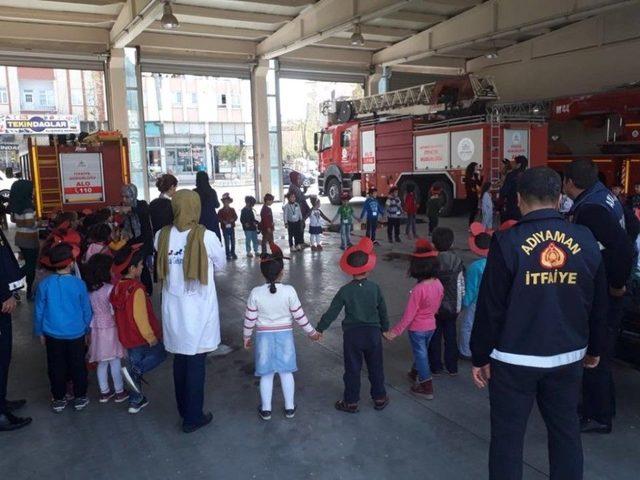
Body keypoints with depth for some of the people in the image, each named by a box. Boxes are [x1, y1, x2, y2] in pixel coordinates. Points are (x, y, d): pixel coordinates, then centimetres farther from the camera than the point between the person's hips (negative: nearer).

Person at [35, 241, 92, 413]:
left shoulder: (44, 284, -12)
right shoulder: (79, 284, -14)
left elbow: (39, 311, -2)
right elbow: (87, 311, -3)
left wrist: (40, 332, 13)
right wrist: (87, 330, 12)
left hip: (53, 334, 1)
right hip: (76, 334, -1)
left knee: (56, 367, 15)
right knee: (78, 366, 13)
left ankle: (58, 399, 25)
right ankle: (80, 397, 24)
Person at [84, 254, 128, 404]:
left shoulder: (89, 289, -2)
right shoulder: (110, 289, -19)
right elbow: (115, 311, -15)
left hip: (96, 328, 5)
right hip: (110, 328, -5)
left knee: (102, 362, 16)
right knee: (115, 362, 8)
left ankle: (104, 392, 26)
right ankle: (119, 392, 20)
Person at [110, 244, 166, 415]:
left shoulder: (117, 287, 1)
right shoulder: (136, 289, -24)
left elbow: (119, 314, 11)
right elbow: (140, 317, -25)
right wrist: (151, 337, -16)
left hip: (127, 337, 7)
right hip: (141, 337, -7)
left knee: (135, 364, 20)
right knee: (160, 353, 17)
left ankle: (136, 401, 28)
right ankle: (134, 371, -4)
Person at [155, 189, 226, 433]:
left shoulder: (162, 235, -6)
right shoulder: (206, 236, -15)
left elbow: (163, 267, 4)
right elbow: (220, 265, -1)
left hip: (173, 308, 4)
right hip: (198, 308, -4)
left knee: (180, 358, 18)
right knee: (196, 362, 6)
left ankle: (184, 409, 32)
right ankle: (192, 417, 16)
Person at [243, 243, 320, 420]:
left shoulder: (256, 293, -13)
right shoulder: (289, 291, -14)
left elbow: (250, 319, -6)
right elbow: (299, 316, -8)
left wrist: (247, 337, 10)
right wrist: (311, 332, 6)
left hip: (263, 336, 0)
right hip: (284, 335, 0)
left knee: (266, 374, 11)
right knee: (286, 372, 13)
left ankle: (266, 409, 21)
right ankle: (289, 407, 21)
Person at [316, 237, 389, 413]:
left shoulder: (345, 291, -12)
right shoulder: (375, 288, -8)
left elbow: (332, 312, -8)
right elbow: (383, 311, 2)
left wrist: (319, 329, 4)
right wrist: (385, 329, 17)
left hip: (352, 334, -1)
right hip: (373, 333, 1)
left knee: (352, 369, 10)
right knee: (375, 367, 16)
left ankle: (351, 402, 19)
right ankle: (380, 398, 29)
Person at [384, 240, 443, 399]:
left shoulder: (418, 290, -30)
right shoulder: (438, 284, -11)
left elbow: (408, 316, -24)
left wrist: (394, 332, -15)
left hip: (417, 328, -6)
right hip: (431, 325, 6)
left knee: (421, 355, 10)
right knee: (421, 352, 26)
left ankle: (426, 387, 21)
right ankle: (415, 374, 49)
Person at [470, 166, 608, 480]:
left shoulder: (508, 242, -15)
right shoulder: (586, 240, -2)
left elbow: (490, 307, -13)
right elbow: (598, 303, 8)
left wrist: (480, 357, -1)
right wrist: (594, 348, 23)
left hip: (515, 359, -4)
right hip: (568, 356, 4)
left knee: (507, 434, 8)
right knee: (566, 429, 20)